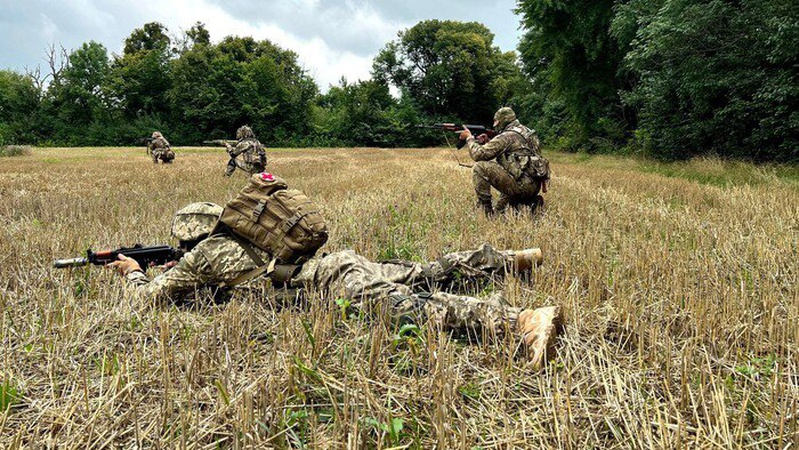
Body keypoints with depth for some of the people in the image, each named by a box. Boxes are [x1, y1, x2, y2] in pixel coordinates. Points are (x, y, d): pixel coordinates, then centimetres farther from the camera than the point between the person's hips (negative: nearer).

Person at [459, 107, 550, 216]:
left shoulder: (506, 136, -8)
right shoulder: (525, 132, 20)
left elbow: (479, 154, -10)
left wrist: (469, 138, 5)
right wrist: (485, 142, 21)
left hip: (522, 185, -9)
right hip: (534, 187, 9)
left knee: (479, 168, -10)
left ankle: (486, 210, -7)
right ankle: (531, 202, 13)